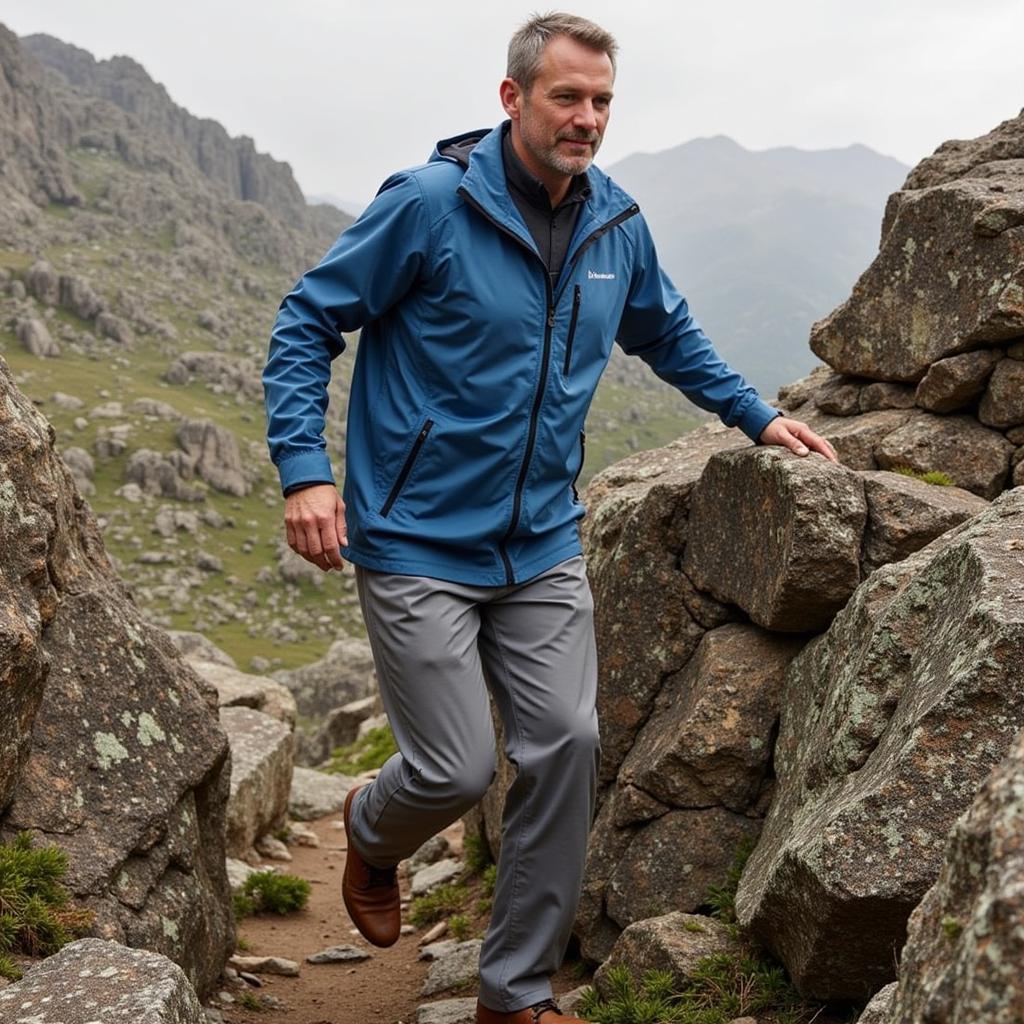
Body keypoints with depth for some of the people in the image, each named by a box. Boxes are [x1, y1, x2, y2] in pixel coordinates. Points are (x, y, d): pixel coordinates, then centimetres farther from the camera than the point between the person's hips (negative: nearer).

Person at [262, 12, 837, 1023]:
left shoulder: (617, 224, 5)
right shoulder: (430, 204, -14)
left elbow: (669, 334, 25)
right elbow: (307, 321, -9)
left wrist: (756, 416, 23)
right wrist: (304, 467, -19)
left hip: (542, 547, 5)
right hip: (418, 544, -5)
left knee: (564, 748, -1)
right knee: (455, 770, -6)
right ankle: (371, 836, 35)